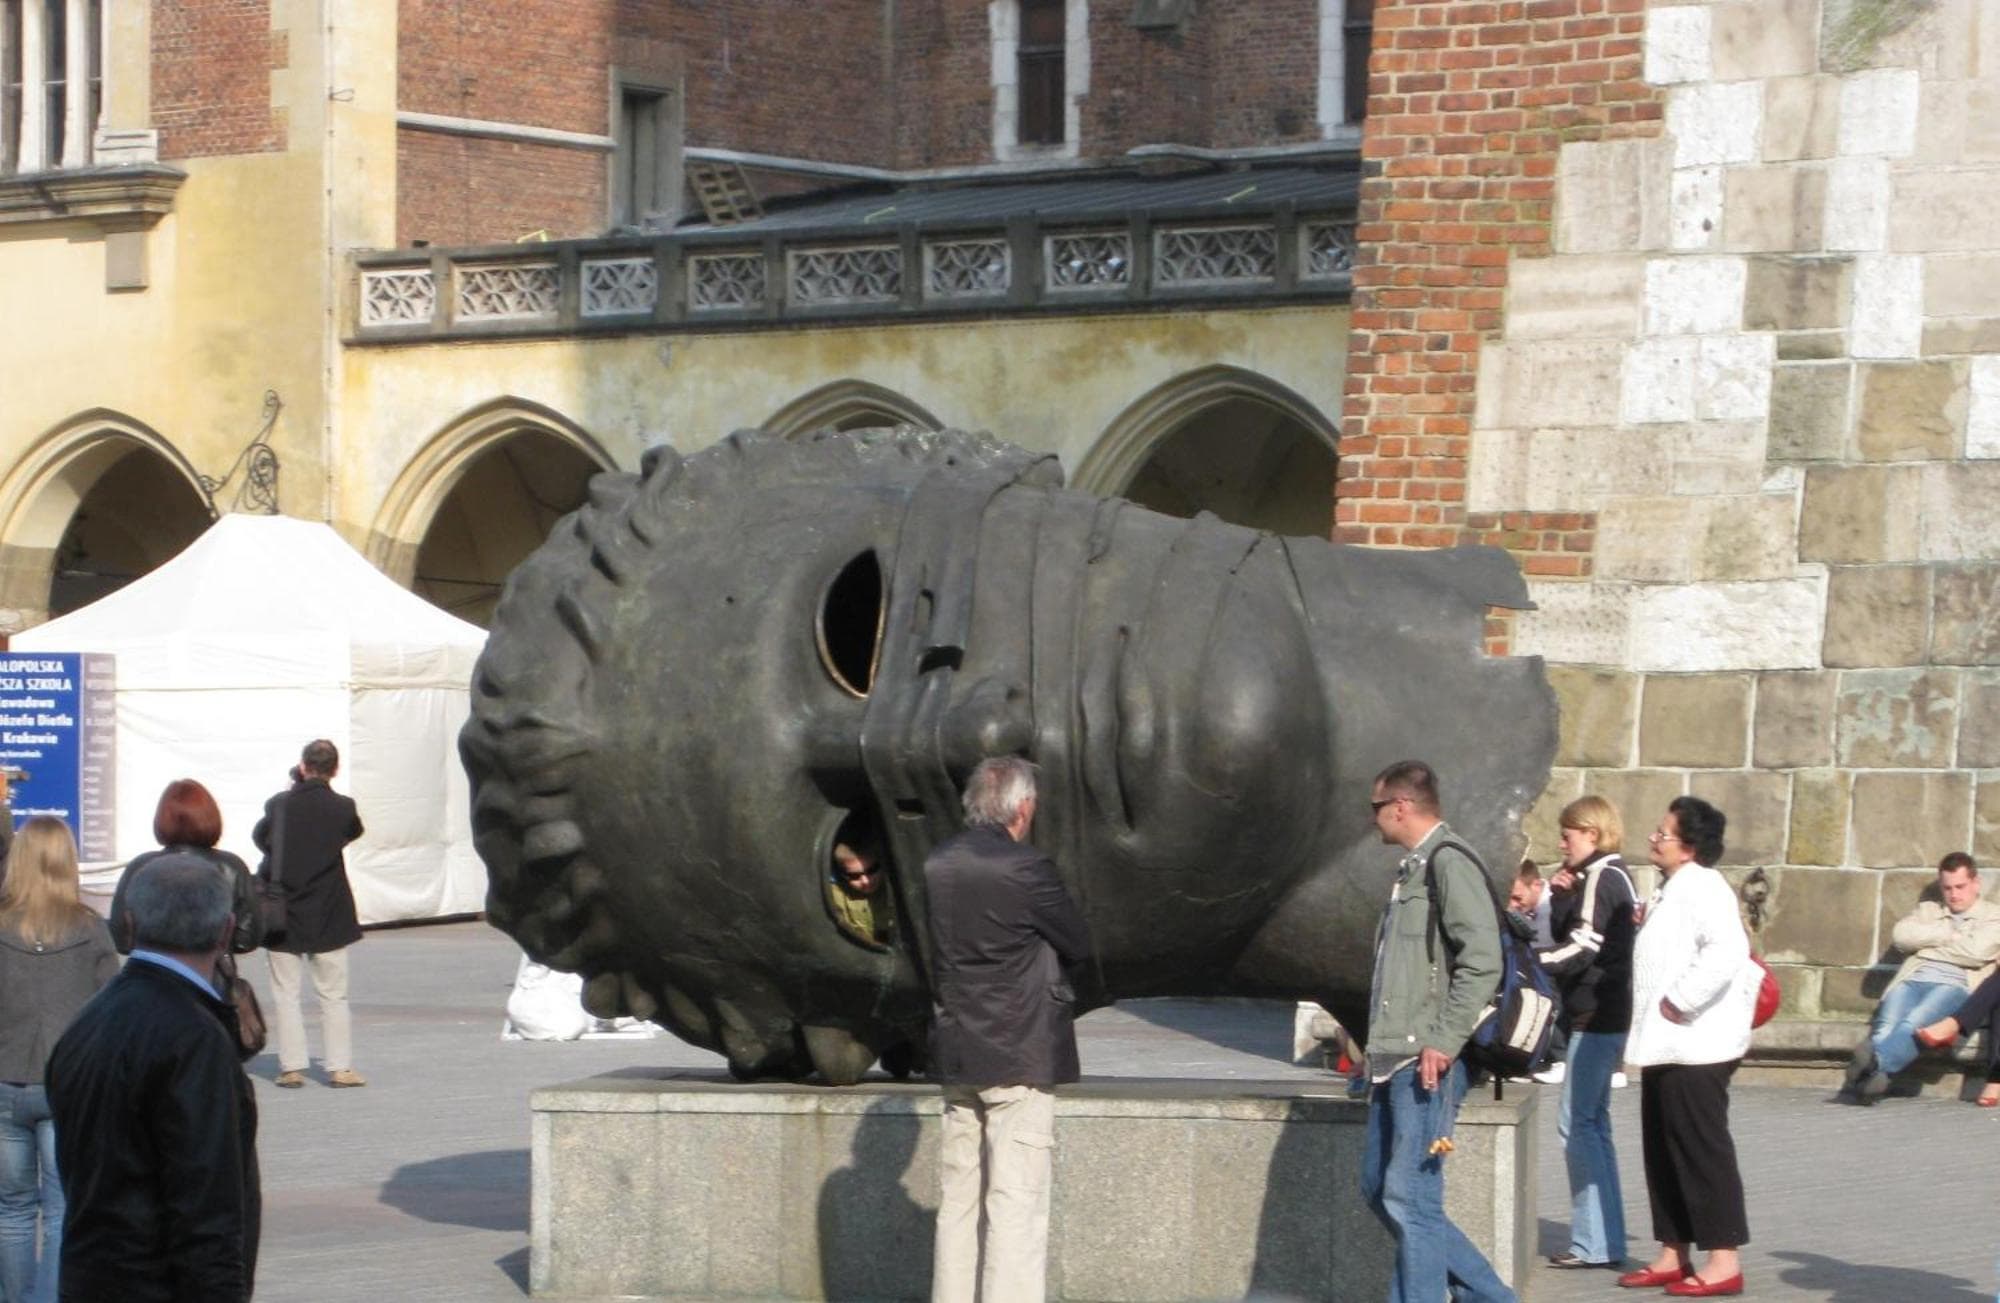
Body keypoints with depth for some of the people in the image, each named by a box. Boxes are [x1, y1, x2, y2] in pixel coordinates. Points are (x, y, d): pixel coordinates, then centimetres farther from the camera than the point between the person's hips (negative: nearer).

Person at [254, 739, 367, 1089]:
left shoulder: (280, 804, -7)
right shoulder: (342, 808, -9)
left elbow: (259, 836, 10)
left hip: (283, 914, 0)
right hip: (328, 916, 0)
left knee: (285, 992, 7)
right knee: (332, 994, 7)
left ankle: (292, 1067, 4)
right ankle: (339, 1067, 6)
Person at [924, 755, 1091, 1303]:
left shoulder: (935, 867, 5)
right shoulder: (1025, 869, -15)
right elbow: (1078, 945, -4)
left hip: (954, 1058, 6)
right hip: (1021, 1057, -6)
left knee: (957, 1205, 12)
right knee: (1017, 1207, -5)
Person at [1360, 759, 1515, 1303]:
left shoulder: (1450, 862, -11)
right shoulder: (1412, 868, 20)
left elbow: (1482, 959, -20)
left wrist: (1444, 1041, -22)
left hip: (1429, 1062, -11)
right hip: (1394, 1060, 11)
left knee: (1410, 1198, -10)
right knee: (1379, 1188, 13)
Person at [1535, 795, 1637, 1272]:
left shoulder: (1602, 878, -13)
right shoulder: (1610, 877, 18)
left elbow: (1582, 947, -20)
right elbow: (1563, 932, 18)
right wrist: (1558, 895, 2)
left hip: (1597, 1016, -11)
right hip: (1606, 1016, 11)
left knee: (1577, 1123, -9)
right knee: (1592, 1123, 13)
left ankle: (1594, 1242, -9)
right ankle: (1606, 1240, 16)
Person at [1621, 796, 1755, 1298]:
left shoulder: (1703, 888, -14)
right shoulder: (1671, 890, 18)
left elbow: (1726, 950, -28)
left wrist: (1680, 1002, -24)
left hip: (1695, 1048, -10)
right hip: (1666, 1046, 10)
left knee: (1702, 1151, -7)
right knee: (1664, 1152, 13)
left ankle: (1724, 1262, -5)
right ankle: (1673, 1255, 20)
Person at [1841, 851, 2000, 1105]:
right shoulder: (1927, 910, 32)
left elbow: (1976, 952, -2)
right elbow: (1902, 934, 11)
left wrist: (1927, 942, 10)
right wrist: (1948, 934, 6)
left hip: (1955, 987, -4)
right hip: (1913, 981, 4)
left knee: (1915, 1022, -38)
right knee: (1888, 1024, -32)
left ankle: (1874, 1062, -64)